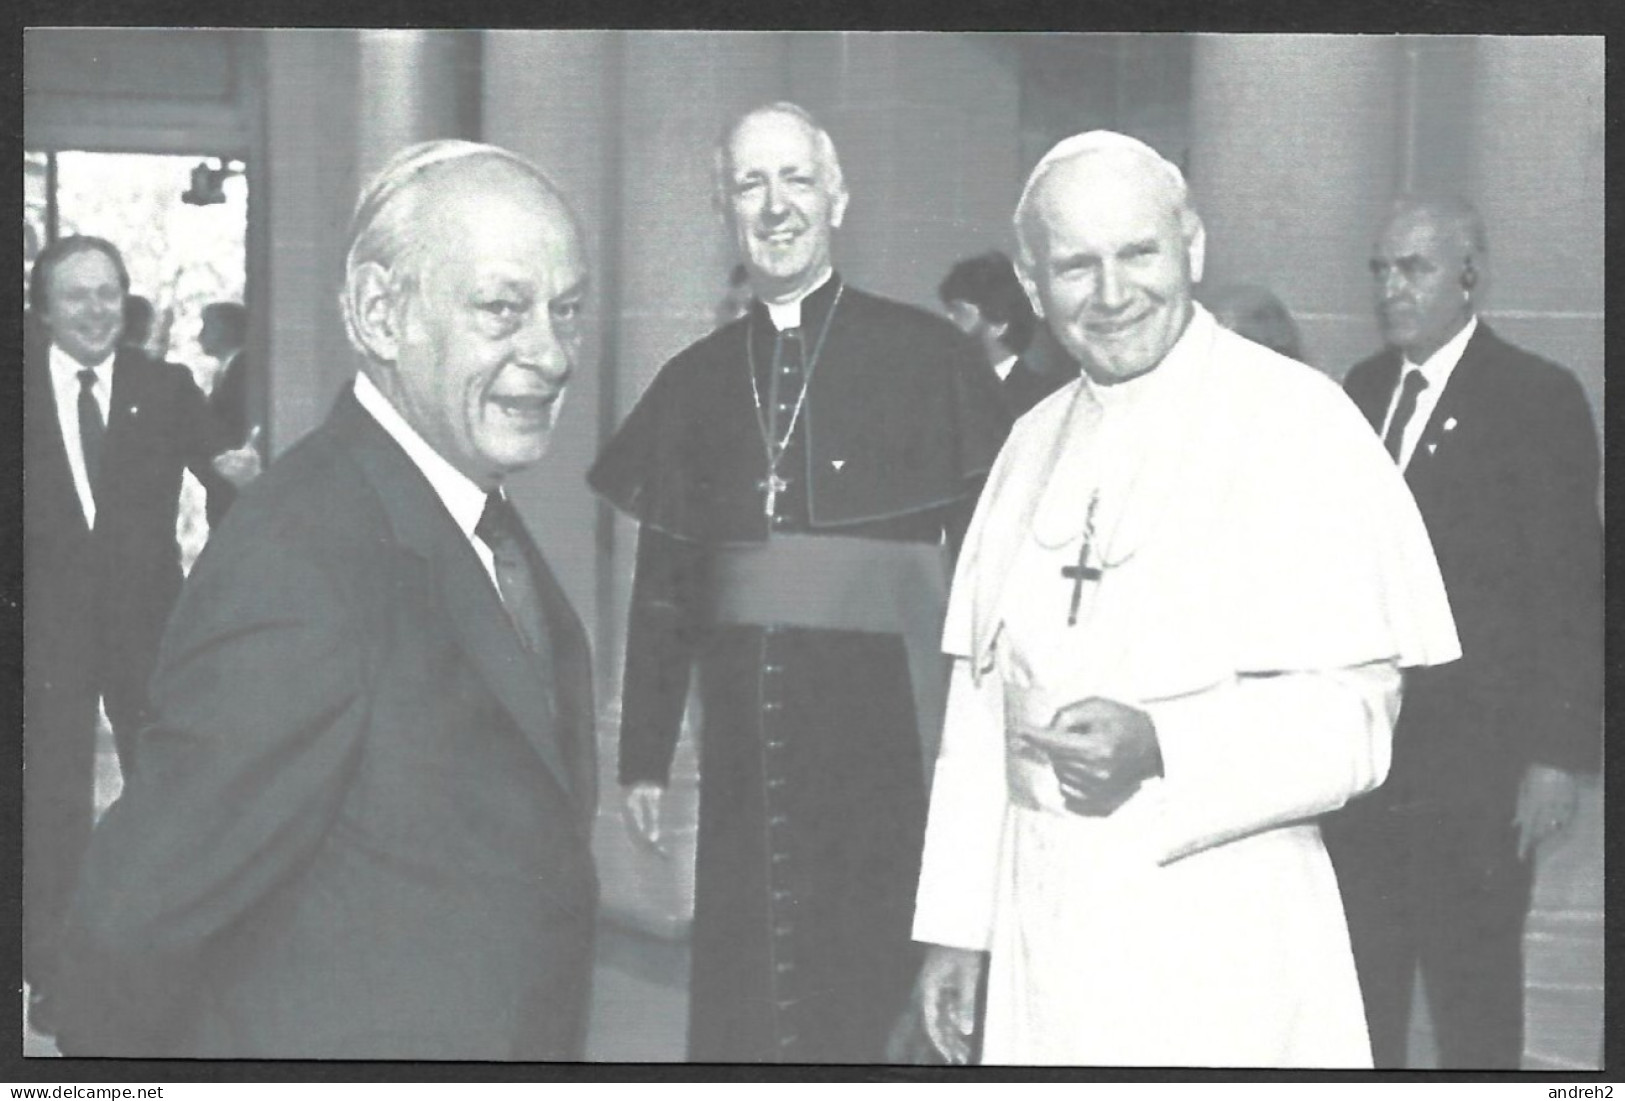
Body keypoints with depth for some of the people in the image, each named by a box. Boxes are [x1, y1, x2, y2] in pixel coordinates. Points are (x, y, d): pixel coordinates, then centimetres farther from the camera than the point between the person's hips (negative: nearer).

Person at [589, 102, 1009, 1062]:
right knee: (741, 1003, 6)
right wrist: (646, 755, 11)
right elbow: (663, 580, 12)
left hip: (887, 733, -3)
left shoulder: (930, 359, -2)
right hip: (748, 739, 3)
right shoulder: (695, 383, 9)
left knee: (876, 1002, 2)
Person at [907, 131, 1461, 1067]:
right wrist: (957, 922, 11)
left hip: (1215, 929, -5)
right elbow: (983, 700, 13)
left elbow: (1352, 717, -12)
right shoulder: (1036, 444, 11)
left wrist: (1159, 748, -27)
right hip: (1040, 931, 5)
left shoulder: (1297, 419, -7)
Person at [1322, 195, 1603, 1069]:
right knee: (1361, 980, 13)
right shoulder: (1363, 388, 9)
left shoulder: (1538, 398, -8)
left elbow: (1570, 594, -10)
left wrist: (1558, 757, -13)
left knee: (1472, 991, 5)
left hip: (1474, 763, -5)